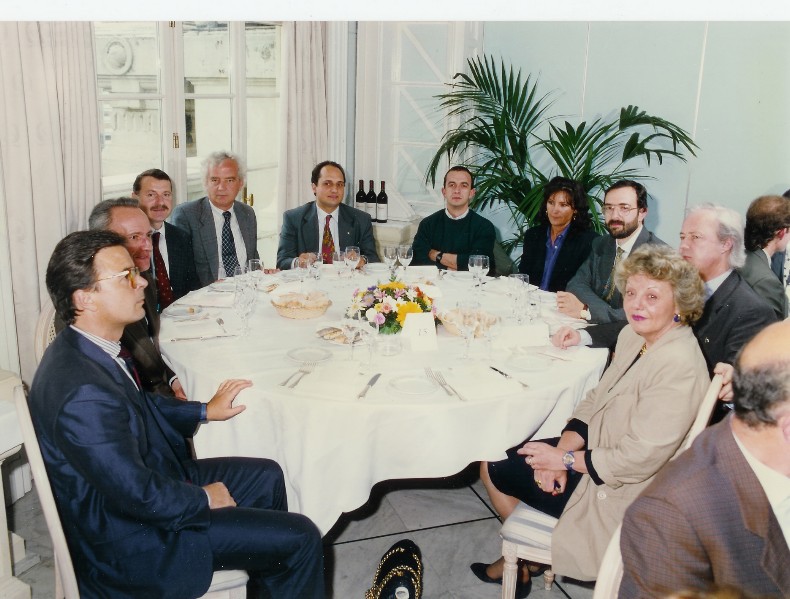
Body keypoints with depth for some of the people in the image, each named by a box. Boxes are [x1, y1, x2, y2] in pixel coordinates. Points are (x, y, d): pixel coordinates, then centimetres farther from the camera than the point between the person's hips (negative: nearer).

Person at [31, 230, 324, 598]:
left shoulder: (86, 349, -2)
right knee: (300, 539, -9)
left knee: (266, 476, 22)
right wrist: (204, 498, -12)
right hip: (131, 543, -10)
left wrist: (206, 411, 14)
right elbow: (137, 495, -28)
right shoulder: (83, 394, -34)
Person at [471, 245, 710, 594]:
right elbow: (595, 399, 5)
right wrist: (564, 448, -11)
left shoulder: (677, 366, -29)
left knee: (494, 469, 4)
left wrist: (564, 460, -17)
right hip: (595, 452, 8)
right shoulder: (633, 336, -1)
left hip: (618, 492, -8)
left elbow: (638, 459, -29)